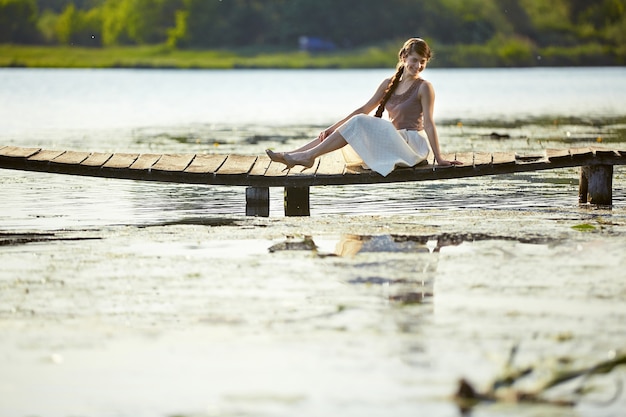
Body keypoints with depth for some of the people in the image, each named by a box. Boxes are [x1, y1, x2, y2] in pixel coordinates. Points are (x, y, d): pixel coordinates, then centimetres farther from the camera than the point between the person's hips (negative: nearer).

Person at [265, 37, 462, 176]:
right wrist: (333, 128, 8)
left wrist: (439, 158, -19)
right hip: (393, 141, 7)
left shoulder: (424, 87, -6)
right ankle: (290, 155, -10)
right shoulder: (389, 84, 13)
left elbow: (428, 123, -13)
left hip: (412, 143, -7)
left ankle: (310, 155, -23)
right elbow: (364, 109, 14)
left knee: (359, 123, -22)